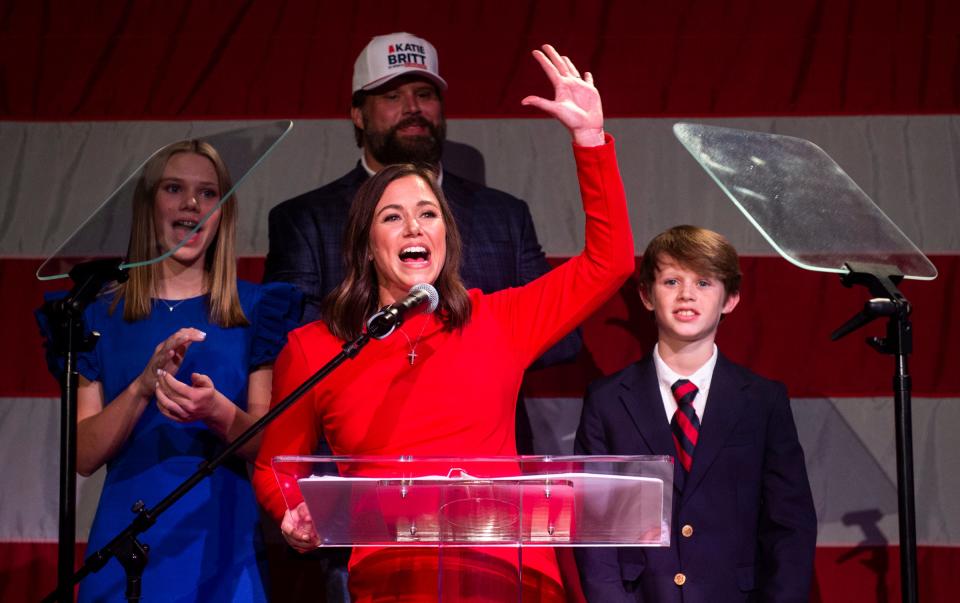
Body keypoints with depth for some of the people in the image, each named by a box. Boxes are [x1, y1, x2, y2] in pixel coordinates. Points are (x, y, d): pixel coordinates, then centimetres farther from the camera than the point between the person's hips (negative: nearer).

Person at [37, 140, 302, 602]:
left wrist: (216, 411, -19)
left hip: (221, 542, 0)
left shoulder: (255, 310, 6)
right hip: (129, 542, 0)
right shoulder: (101, 315, 6)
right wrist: (143, 386, -18)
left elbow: (266, 444, 1)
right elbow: (84, 456, -2)